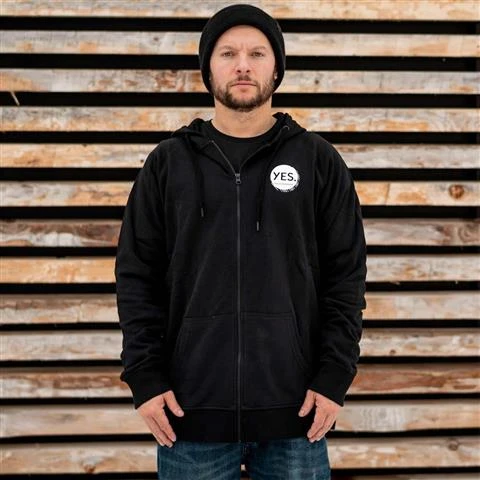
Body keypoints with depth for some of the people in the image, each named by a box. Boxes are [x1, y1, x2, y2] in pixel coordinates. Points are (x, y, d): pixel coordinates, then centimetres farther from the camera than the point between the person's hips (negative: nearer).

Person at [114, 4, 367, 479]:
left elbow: (346, 275, 3)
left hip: (294, 409, 0)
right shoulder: (168, 163, 6)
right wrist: (144, 378, -4)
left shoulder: (318, 160, 5)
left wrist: (334, 378, -4)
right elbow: (137, 276, 5)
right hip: (191, 409, 1)